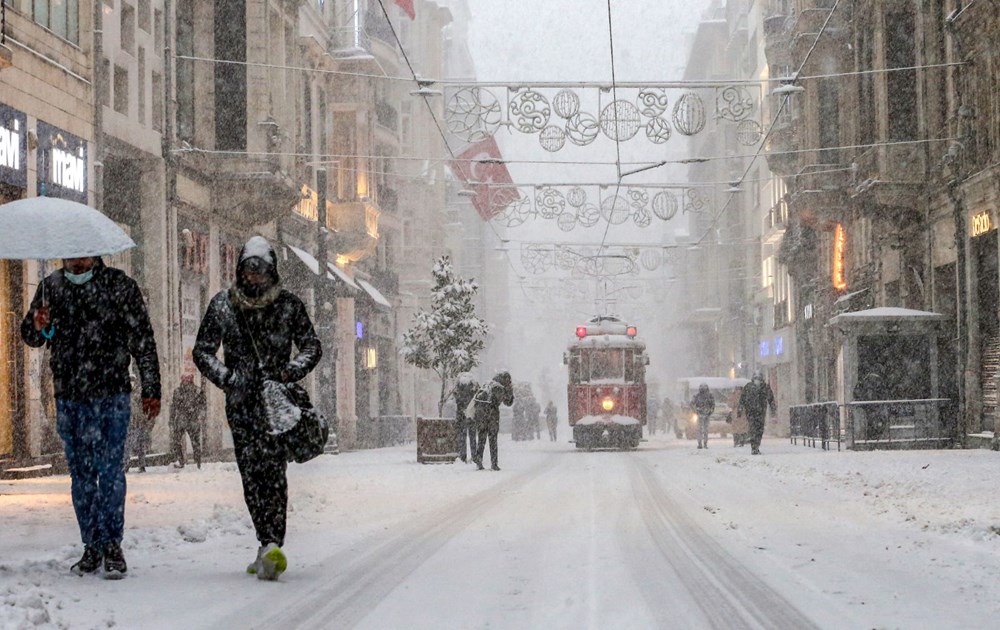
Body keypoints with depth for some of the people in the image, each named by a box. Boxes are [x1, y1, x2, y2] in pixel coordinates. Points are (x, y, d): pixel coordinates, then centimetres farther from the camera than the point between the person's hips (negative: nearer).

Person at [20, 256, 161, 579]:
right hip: (68, 398, 4)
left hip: (111, 395, -4)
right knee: (80, 474, 8)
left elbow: (143, 340, 2)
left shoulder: (120, 285, -1)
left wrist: (151, 390, -1)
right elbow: (30, 336, 14)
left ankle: (112, 545, -1)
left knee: (110, 470, -7)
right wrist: (37, 327, -11)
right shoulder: (51, 286, 8)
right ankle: (92, 546, 15)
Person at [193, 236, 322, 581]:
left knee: (273, 471, -13)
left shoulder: (289, 305, 3)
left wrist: (291, 371, -9)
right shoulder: (223, 304, 6)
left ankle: (271, 547, -17)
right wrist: (226, 377, -7)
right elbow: (202, 350, 10)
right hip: (241, 401, 2)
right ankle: (271, 547, 4)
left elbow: (312, 347, 10)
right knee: (252, 475, -1)